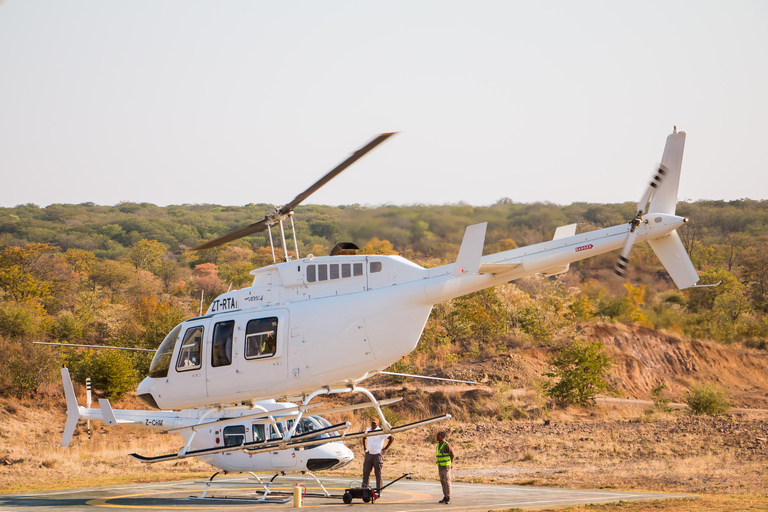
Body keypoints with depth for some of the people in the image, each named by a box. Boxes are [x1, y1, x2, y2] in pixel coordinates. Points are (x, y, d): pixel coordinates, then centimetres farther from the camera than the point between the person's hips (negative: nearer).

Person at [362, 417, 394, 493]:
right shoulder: (367, 431, 11)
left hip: (377, 455, -5)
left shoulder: (381, 432, -7)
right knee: (366, 472, 3)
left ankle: (379, 489, 5)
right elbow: (364, 438, 32)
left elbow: (392, 438, -7)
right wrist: (365, 448, 20)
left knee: (378, 473, 0)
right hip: (368, 454, 5)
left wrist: (385, 449, -6)